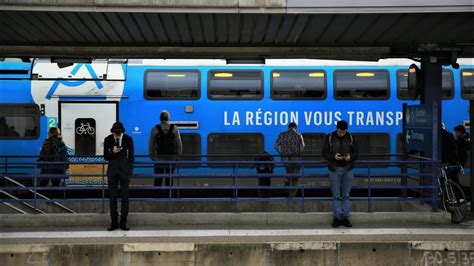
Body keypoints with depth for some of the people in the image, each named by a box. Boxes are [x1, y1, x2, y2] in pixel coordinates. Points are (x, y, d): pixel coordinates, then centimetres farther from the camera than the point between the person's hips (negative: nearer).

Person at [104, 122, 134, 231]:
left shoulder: (128, 139, -3)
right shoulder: (108, 140, -2)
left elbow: (131, 156, 4)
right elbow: (105, 156, 2)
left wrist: (130, 170, 0)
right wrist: (113, 152, -19)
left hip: (124, 170, -1)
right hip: (112, 170, 1)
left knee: (125, 196, 0)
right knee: (113, 196, 2)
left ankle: (123, 222, 6)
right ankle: (114, 222, 8)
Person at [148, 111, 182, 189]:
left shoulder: (155, 129, -3)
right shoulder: (174, 128, 0)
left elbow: (151, 145, 1)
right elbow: (179, 144, 2)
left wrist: (152, 156, 11)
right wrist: (178, 155, 11)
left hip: (159, 158, -1)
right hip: (171, 158, 1)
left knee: (158, 179, 5)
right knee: (169, 179, 7)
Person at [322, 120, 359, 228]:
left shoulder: (351, 138, 3)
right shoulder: (329, 137, -2)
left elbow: (356, 153, 5)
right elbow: (324, 152, -1)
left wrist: (350, 157, -17)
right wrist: (333, 157, -19)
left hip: (348, 169, 2)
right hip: (334, 169, -1)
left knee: (346, 195, 6)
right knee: (336, 195, 1)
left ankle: (345, 218, 12)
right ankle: (336, 218, 7)